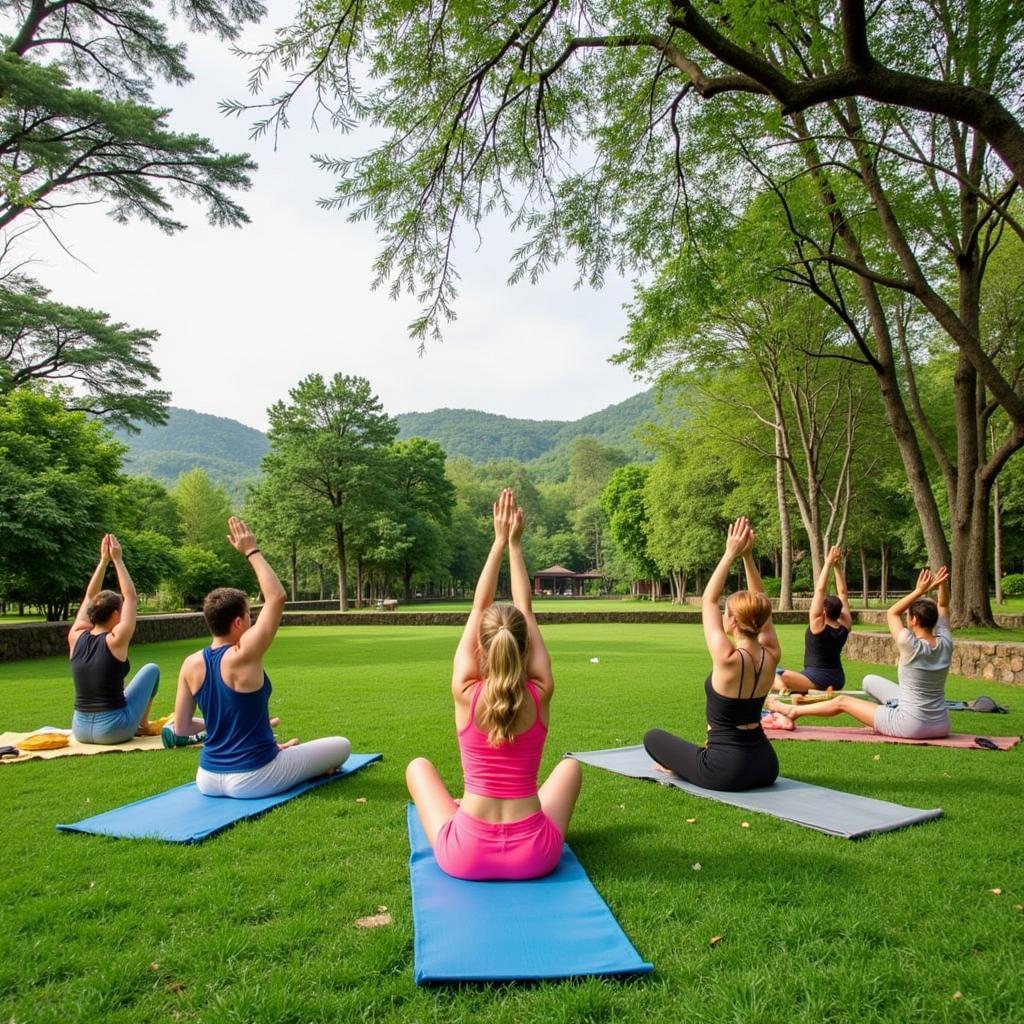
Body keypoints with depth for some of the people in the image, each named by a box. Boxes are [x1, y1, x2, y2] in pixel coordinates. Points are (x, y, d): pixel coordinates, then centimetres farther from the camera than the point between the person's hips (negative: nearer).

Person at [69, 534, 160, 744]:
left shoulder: (76, 637, 0)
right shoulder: (115, 641, -14)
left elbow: (90, 597, 12)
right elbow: (131, 598, -7)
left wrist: (104, 560, 11)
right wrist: (117, 560, -3)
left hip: (80, 729, 6)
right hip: (112, 730, -6)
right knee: (151, 669, 14)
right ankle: (143, 723, 23)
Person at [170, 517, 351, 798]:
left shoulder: (191, 664, -4)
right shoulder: (242, 657, -21)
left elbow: (180, 728, 2)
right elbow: (277, 597, -18)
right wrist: (252, 551, -12)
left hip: (208, 780, 7)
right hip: (250, 781, -7)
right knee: (342, 745, 9)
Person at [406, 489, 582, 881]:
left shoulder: (465, 694, -13)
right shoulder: (540, 695, -10)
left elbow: (478, 609, -2)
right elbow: (527, 612, 1)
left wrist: (499, 543, 4)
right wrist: (514, 545, 7)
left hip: (465, 856, 0)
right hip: (535, 856, 1)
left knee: (419, 766, 25)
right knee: (570, 766, 27)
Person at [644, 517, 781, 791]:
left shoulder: (728, 659, -23)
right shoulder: (771, 657, -7)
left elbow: (708, 600, -12)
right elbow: (760, 606, 4)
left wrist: (730, 555, -9)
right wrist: (748, 556, 0)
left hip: (726, 771, -6)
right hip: (766, 766, 6)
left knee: (653, 737, 16)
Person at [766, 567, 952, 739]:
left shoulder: (912, 647, -20)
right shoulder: (945, 644, -4)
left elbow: (892, 613, -6)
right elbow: (943, 607, 10)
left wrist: (919, 591, -8)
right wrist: (943, 585, -2)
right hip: (941, 726, 6)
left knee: (842, 701, 11)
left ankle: (793, 712, 29)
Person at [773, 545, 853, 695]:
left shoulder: (818, 625, -14)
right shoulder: (845, 625, 1)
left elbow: (820, 590, -16)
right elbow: (843, 594, 7)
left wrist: (828, 564, -14)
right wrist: (837, 567, 5)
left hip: (817, 678, -7)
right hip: (838, 679, 7)